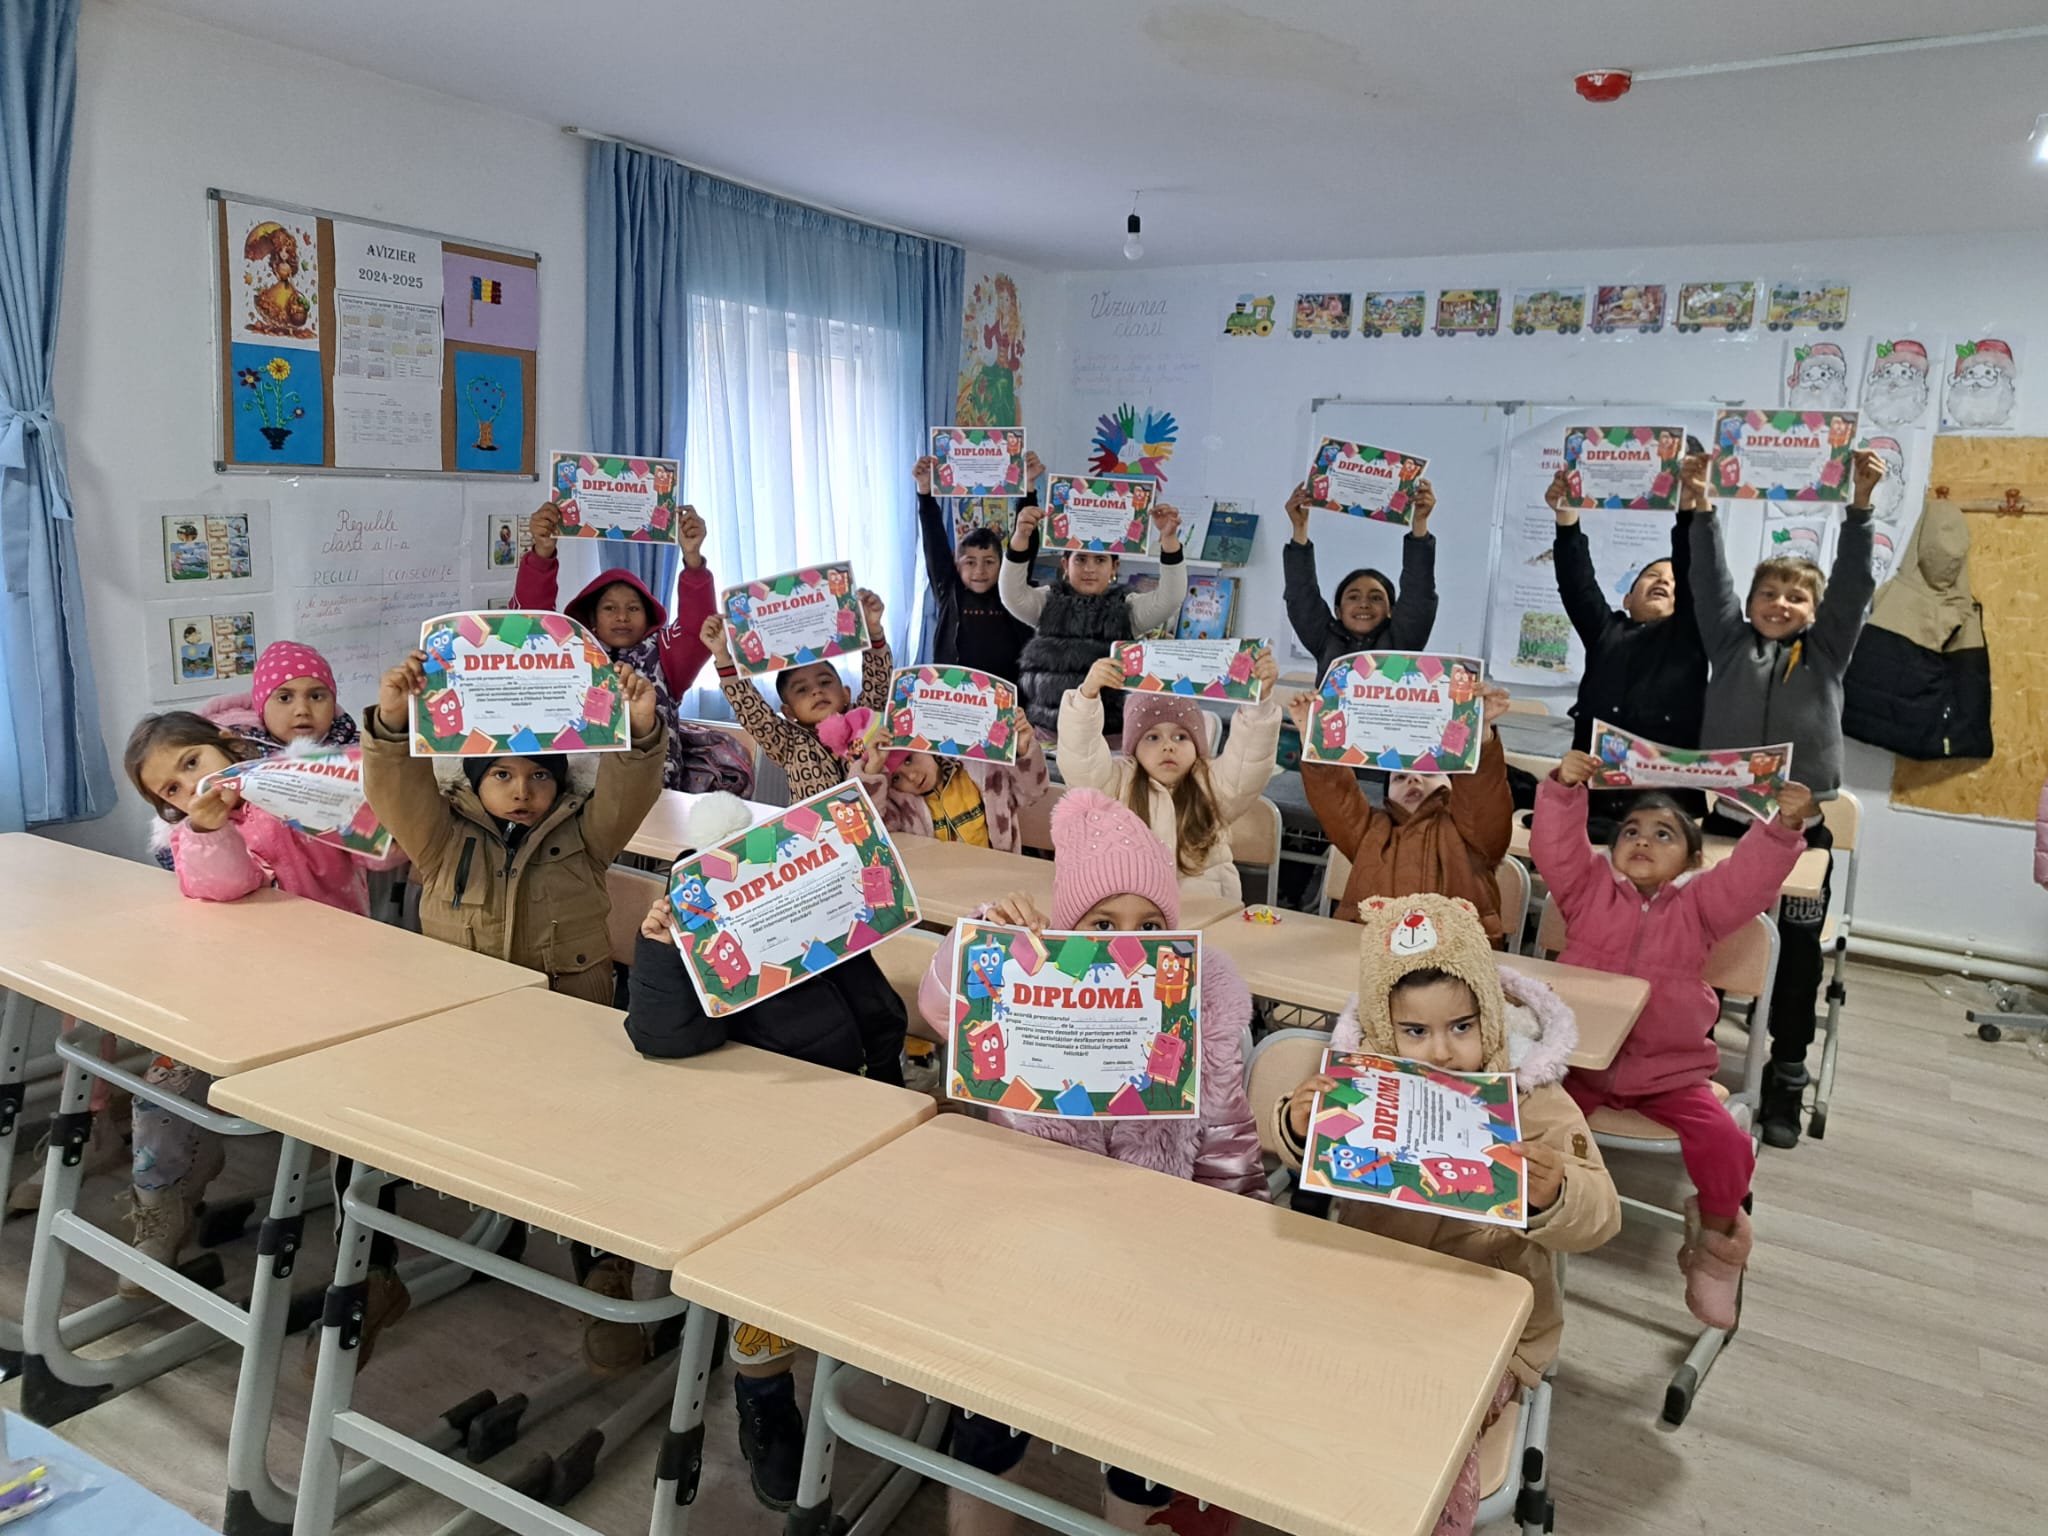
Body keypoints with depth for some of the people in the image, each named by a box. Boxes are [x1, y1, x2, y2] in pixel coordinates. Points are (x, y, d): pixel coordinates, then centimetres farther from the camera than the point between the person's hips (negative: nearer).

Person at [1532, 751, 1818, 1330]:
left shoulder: (1699, 904, 3)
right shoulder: (1589, 887, 2)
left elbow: (1751, 875, -12)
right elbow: (1556, 847, -13)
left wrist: (1783, 827, -28)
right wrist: (1564, 789, -27)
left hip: (1670, 1072, 1)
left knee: (1726, 1145, -17)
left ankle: (1716, 1239, 13)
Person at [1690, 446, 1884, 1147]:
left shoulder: (1826, 652, 8)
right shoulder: (1730, 643, 9)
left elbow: (1853, 583, -3)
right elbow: (1709, 578, 1)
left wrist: (1859, 505, -13)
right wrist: (1701, 507, -7)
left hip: (1802, 826, 0)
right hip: (1725, 819, 0)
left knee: (1796, 955, 5)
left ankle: (1785, 1080, 16)